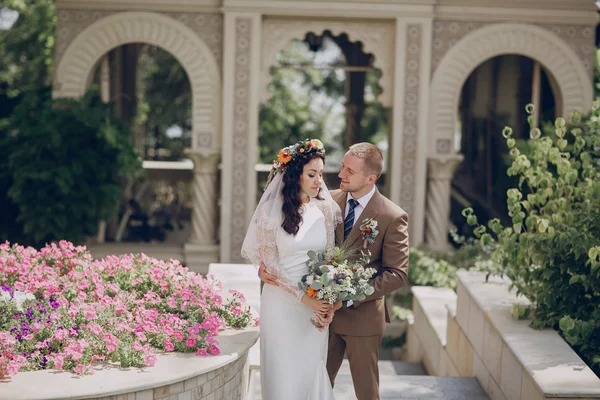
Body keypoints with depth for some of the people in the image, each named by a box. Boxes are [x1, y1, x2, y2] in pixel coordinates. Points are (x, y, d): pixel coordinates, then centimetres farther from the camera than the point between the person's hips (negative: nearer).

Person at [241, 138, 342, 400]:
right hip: (282, 303, -3)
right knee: (283, 373, 5)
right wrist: (302, 297, -16)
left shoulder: (326, 209, 2)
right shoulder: (274, 211, -8)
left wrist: (329, 303, -8)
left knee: (313, 372, 8)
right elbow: (270, 263, -9)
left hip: (317, 304, 3)